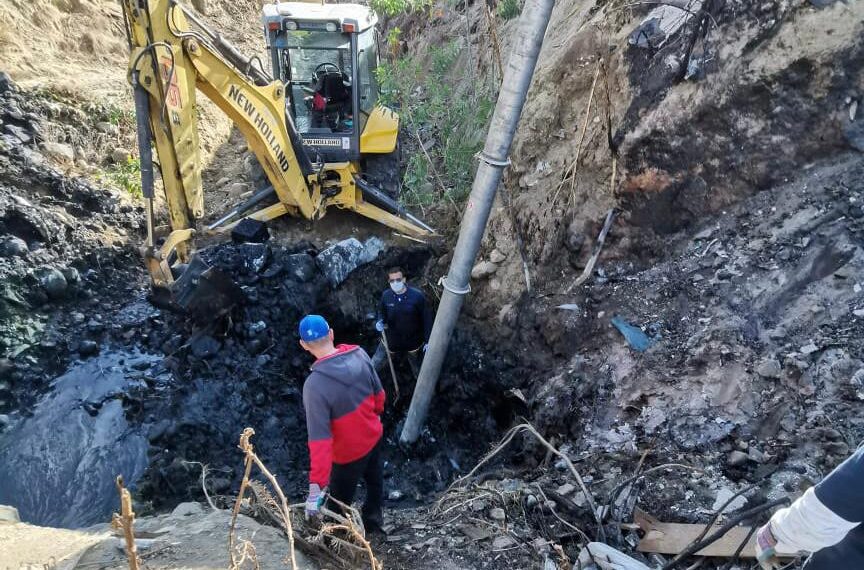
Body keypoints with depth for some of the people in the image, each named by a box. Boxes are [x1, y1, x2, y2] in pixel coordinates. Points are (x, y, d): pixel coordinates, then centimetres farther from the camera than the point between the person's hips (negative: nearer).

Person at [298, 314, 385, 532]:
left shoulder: (315, 386, -36)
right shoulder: (360, 355, -21)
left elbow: (320, 438, -36)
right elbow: (378, 393, -5)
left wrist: (316, 488, -32)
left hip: (348, 453, -6)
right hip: (373, 436, 6)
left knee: (339, 502, 23)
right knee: (374, 479, 33)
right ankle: (374, 518, 59)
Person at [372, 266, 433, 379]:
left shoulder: (417, 296, -24)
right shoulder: (386, 295, -16)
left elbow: (426, 318, -14)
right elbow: (382, 311, 5)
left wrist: (428, 340, -12)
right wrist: (380, 321, -18)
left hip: (412, 340, -2)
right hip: (391, 338, 2)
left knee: (417, 367, 23)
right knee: (375, 363, 19)